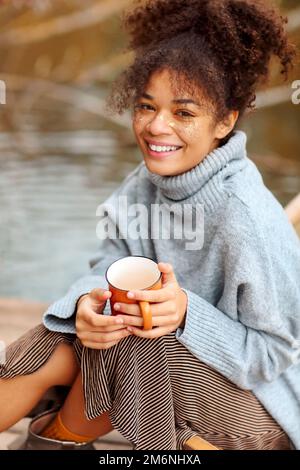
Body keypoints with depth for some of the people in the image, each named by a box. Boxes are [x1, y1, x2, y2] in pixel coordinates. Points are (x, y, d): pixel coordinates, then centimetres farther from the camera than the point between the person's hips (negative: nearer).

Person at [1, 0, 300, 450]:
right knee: (52, 347, -9)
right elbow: (109, 266, -4)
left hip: (252, 397, -6)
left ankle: (65, 433, 5)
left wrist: (188, 313, -38)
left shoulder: (246, 215, -29)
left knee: (127, 338, -26)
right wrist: (87, 304, -27)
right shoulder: (148, 181, -8)